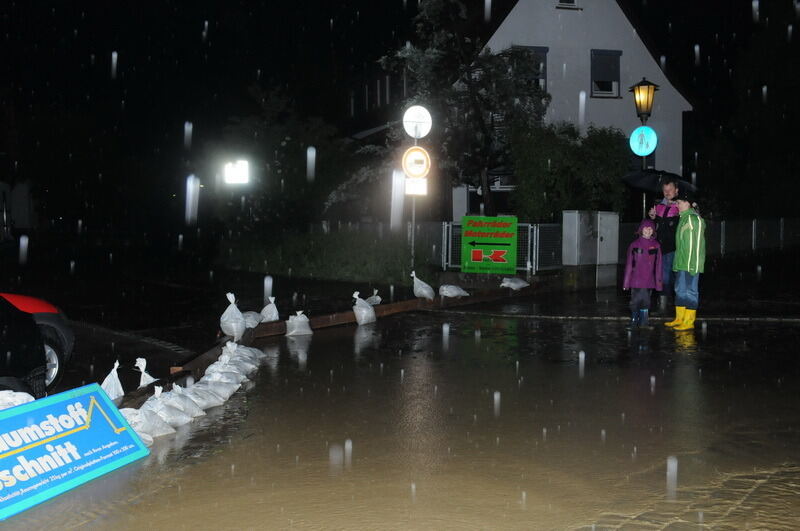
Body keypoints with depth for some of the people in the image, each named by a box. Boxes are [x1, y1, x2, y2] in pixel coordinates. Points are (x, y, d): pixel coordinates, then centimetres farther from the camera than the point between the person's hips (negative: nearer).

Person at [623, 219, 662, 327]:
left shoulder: (656, 245, 4)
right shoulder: (634, 245, 1)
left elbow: (658, 265, 7)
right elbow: (629, 264, 3)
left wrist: (658, 282, 4)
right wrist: (626, 282, 2)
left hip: (649, 282, 2)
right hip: (636, 281, -1)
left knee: (645, 303, 7)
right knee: (636, 301, -3)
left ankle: (643, 325, 15)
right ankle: (633, 322, 11)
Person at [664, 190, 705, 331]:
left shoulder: (694, 219, -13)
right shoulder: (684, 218, 16)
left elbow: (697, 244, -16)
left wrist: (693, 264, -19)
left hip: (690, 264, -10)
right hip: (680, 263, 10)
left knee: (690, 291, -4)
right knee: (680, 290, 14)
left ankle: (689, 322, 0)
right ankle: (679, 319, 22)